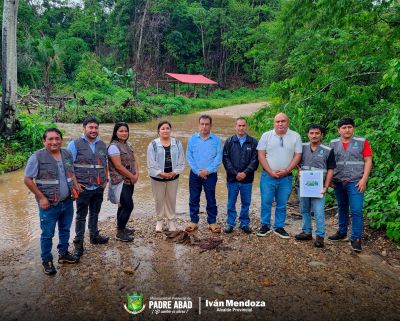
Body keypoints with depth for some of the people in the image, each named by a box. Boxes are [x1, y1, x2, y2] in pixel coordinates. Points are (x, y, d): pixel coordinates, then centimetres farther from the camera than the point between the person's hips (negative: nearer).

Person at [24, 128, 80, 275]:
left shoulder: (67, 154, 3)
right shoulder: (37, 157, -14)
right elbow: (27, 179, -11)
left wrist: (76, 187, 3)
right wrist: (41, 197, -15)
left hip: (67, 202, 5)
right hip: (49, 204, -5)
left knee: (65, 230, 20)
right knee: (47, 234, 9)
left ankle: (63, 254, 39)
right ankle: (47, 261, 27)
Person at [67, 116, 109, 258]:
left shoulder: (102, 144, 8)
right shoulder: (75, 144, -8)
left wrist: (105, 180, 8)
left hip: (99, 187, 5)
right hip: (83, 188, -4)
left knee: (95, 213, 18)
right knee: (81, 215, 4)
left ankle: (94, 236, 34)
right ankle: (78, 243, 15)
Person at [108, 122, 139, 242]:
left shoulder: (128, 145, 11)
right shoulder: (114, 146, -14)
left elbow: (134, 161, 12)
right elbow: (118, 166, -19)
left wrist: (136, 174, -5)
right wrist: (132, 176, -12)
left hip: (130, 180, 8)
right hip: (120, 181, -8)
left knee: (124, 205, 15)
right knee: (128, 206, -8)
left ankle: (121, 227, 29)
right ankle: (120, 233, 6)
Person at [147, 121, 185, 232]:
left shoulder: (177, 143, -1)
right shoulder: (153, 144, -8)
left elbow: (181, 161, 1)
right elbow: (151, 163, -9)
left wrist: (175, 172, -12)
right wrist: (161, 173, -16)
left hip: (173, 177, 2)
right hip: (158, 178, -1)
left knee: (171, 199, 13)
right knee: (159, 200, 11)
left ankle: (171, 220, 29)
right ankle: (160, 220, 29)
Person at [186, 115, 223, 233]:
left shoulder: (216, 140, -1)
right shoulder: (192, 139, 2)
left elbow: (218, 158, -5)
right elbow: (189, 157, -2)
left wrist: (207, 171, -14)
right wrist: (198, 171, -10)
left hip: (210, 175, -1)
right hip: (195, 174, 1)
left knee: (211, 199, 7)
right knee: (193, 199, 8)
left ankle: (212, 222, 19)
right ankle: (193, 221, 21)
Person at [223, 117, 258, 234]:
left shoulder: (253, 142, 2)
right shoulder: (229, 142, 2)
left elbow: (255, 160, -2)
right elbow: (225, 159, -2)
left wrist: (245, 173, -13)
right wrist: (235, 173, -11)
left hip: (247, 179, 0)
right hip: (232, 179, 0)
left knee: (246, 203, 10)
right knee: (231, 203, 9)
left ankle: (245, 223, 24)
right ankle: (230, 223, 21)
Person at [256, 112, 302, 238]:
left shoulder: (295, 136, 2)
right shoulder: (266, 136, 1)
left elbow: (297, 156, 0)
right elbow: (261, 155, -2)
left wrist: (286, 170, -12)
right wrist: (270, 172, -11)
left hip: (286, 177, 1)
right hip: (268, 175, 0)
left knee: (282, 204, 9)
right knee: (266, 202, 4)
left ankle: (279, 227, 22)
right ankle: (265, 226, 19)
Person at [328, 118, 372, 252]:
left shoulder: (362, 142, 0)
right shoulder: (333, 143, 8)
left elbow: (368, 161, -2)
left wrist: (364, 179, -10)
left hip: (355, 182, -3)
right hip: (338, 182, 4)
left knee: (356, 211, -6)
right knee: (342, 209, 15)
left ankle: (356, 239, 2)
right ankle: (342, 233, 28)